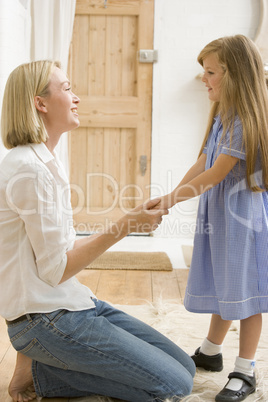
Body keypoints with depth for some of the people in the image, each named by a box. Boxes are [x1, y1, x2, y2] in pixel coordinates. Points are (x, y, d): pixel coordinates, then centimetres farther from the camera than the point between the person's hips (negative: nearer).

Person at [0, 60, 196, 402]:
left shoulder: (46, 162, 12)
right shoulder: (29, 169, -19)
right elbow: (55, 269, -18)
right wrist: (124, 227, -16)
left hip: (73, 303, 10)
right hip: (45, 319, -10)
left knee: (183, 367, 7)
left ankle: (39, 369, 6)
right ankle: (37, 371, -3)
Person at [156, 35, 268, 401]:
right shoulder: (222, 116, 11)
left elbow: (215, 175, -20)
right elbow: (201, 164, 10)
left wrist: (172, 199, -15)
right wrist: (170, 196, 1)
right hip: (217, 213, 9)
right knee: (222, 286, 20)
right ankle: (210, 352, 36)